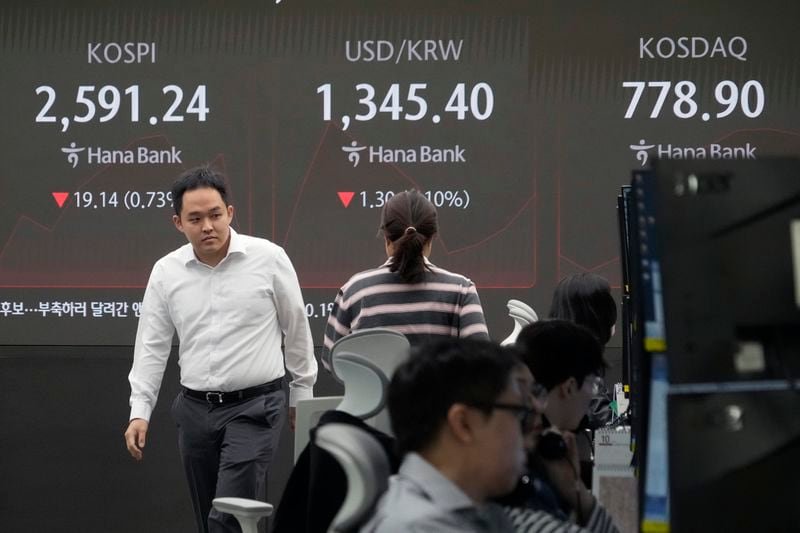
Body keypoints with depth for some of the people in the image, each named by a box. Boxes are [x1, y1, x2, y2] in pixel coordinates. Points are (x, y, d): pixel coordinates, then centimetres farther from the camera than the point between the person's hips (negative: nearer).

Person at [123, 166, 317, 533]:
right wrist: (139, 412, -1)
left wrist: (303, 393, 9)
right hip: (195, 409, 4)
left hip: (255, 406, -4)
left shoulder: (268, 258, -6)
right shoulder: (166, 272, 2)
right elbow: (152, 345, 6)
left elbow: (296, 329, 4)